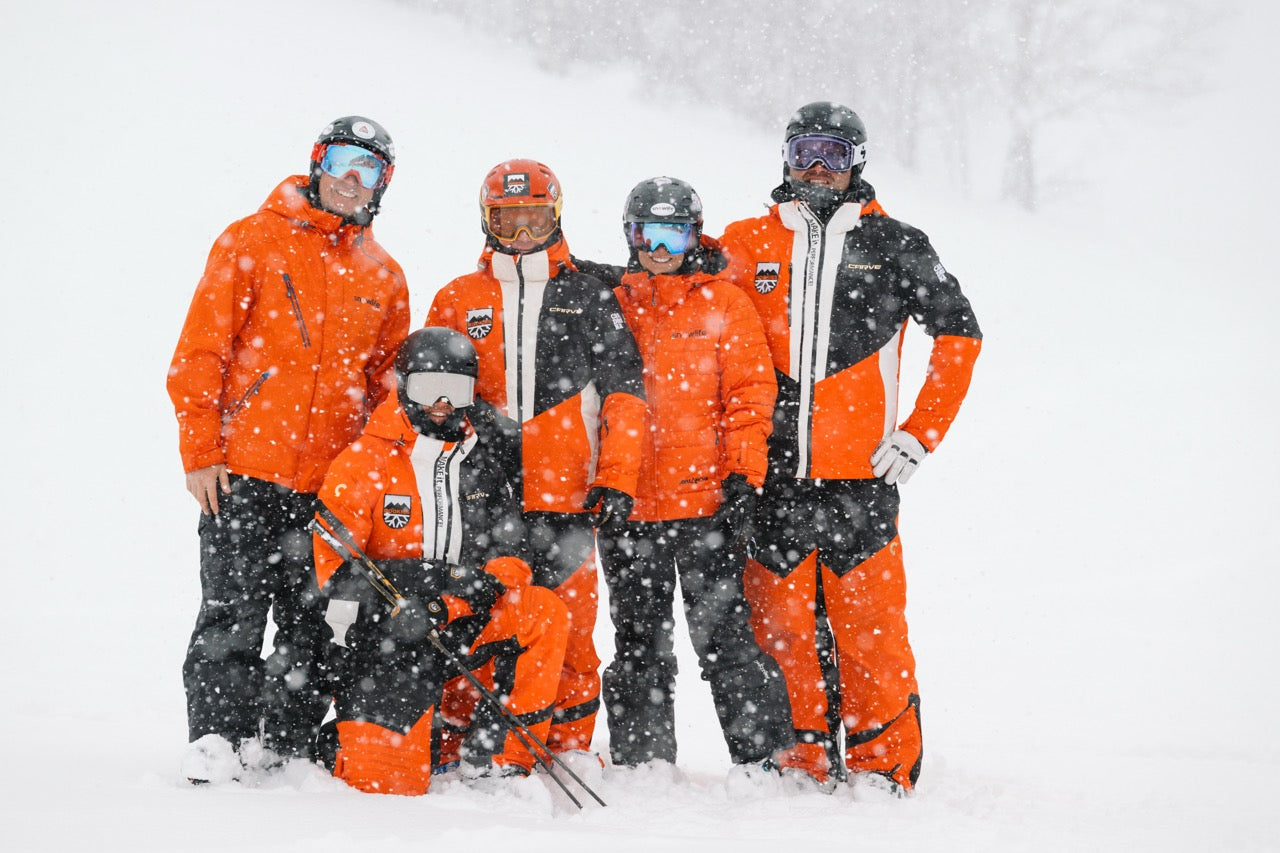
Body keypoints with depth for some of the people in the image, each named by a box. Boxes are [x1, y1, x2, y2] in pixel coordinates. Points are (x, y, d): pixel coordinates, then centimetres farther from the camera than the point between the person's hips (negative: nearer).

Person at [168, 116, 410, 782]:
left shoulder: (385, 278, 16)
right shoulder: (253, 242, 4)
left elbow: (387, 386, 20)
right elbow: (200, 352, 0)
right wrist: (200, 451, -8)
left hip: (334, 483, 4)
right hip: (245, 474, -4)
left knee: (313, 625, 4)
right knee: (233, 615, -8)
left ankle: (286, 747, 13)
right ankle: (214, 738, -2)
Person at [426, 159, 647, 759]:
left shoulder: (589, 299, 9)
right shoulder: (456, 301, 13)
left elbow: (623, 393, 6)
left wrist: (616, 481, -3)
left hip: (567, 500, -1)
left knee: (569, 631, -3)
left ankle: (569, 754, 7)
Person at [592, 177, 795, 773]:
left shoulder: (723, 304, 3)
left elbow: (751, 393, -1)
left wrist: (741, 478, -10)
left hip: (706, 500, -3)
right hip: (628, 504, 3)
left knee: (724, 634, -6)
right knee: (639, 647, 9)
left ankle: (766, 757, 0)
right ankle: (641, 766, 16)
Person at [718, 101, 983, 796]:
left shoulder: (893, 245, 6)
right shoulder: (746, 244, 10)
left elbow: (958, 333, 8)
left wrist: (920, 432, 1)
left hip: (860, 476, -2)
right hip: (772, 473, 2)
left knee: (870, 626, -5)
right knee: (780, 626, 3)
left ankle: (883, 767, 4)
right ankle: (801, 766, 14)